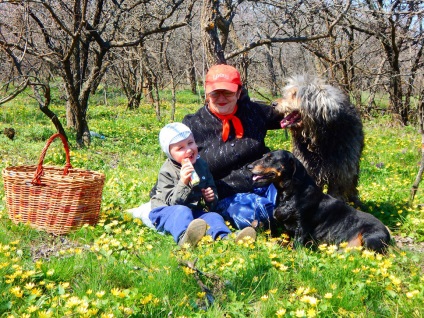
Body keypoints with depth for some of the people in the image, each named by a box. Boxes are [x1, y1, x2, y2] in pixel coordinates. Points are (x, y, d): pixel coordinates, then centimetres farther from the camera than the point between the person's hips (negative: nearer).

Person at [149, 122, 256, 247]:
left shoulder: (201, 165, 9)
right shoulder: (166, 172, -9)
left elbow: (212, 188, 23)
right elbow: (172, 202, -17)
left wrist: (211, 198, -2)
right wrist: (183, 182, -32)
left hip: (194, 211, 5)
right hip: (168, 212, -5)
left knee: (213, 216, -21)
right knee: (182, 211, -36)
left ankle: (225, 238, -52)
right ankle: (184, 238, -68)